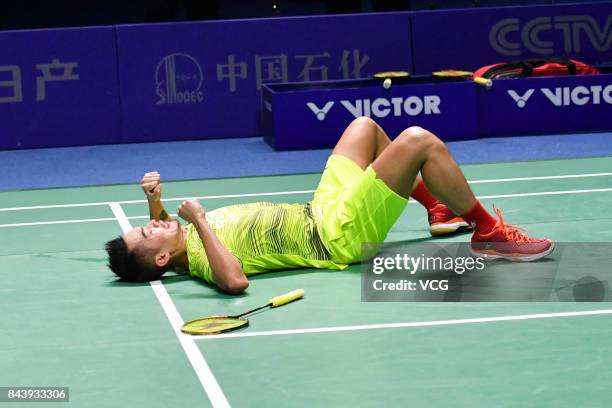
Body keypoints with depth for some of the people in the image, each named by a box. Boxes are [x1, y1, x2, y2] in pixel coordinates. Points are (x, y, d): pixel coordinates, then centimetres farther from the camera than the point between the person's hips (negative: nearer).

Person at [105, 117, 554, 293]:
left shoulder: (184, 244, -2)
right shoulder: (201, 260, -26)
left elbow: (164, 228, 22)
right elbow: (236, 280, -48)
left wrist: (155, 198, 0)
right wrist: (199, 222, -44)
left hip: (318, 212, 9)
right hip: (340, 234, -9)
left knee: (365, 125, 23)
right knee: (421, 141, -20)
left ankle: (441, 210, 30)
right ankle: (489, 233, -2)